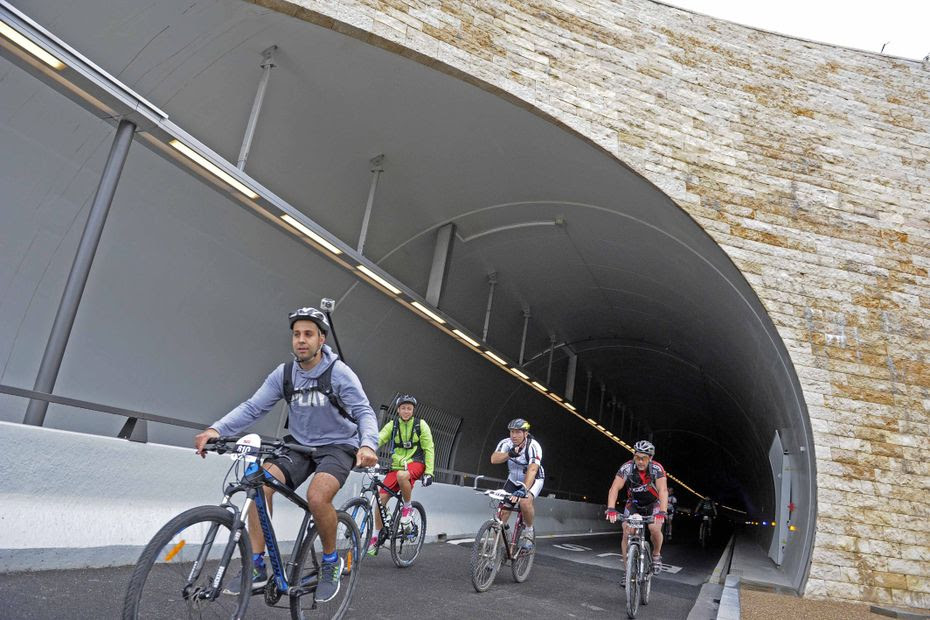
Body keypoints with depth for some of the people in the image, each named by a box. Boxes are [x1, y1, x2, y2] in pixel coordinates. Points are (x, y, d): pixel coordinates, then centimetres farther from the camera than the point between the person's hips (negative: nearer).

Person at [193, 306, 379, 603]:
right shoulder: (283, 374, -2)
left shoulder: (339, 372, -14)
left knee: (317, 496, -30)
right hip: (298, 445, 5)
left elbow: (365, 413, -18)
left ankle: (331, 561, -3)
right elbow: (252, 407, -8)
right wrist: (216, 429, -24)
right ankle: (256, 567, -7)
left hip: (337, 446, -4)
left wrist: (368, 444, -38)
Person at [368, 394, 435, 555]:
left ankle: (408, 507, -11)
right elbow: (378, 440, -11)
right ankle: (376, 536, 7)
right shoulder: (392, 425, 2)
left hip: (416, 463, -3)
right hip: (397, 464, 3)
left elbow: (429, 449, -2)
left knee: (402, 475, -37)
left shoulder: (421, 425, -2)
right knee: (381, 497, -11)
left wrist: (428, 472, -10)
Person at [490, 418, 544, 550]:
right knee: (503, 509, -9)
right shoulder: (506, 443, -19)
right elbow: (494, 459, -34)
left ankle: (529, 532, -6)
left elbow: (532, 470, -43)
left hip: (533, 479, -4)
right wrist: (510, 453, -51)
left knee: (525, 501, -32)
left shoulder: (533, 446, -30)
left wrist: (523, 489, -56)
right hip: (514, 480, 4)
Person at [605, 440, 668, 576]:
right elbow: (614, 488, -34)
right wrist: (611, 509, -49)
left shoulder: (656, 468, -27)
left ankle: (656, 555, 9)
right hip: (633, 503, 1)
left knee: (655, 529, -23)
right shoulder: (627, 468, -26)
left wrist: (662, 513, -53)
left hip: (653, 503, -1)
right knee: (627, 533, -15)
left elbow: (663, 490, -39)